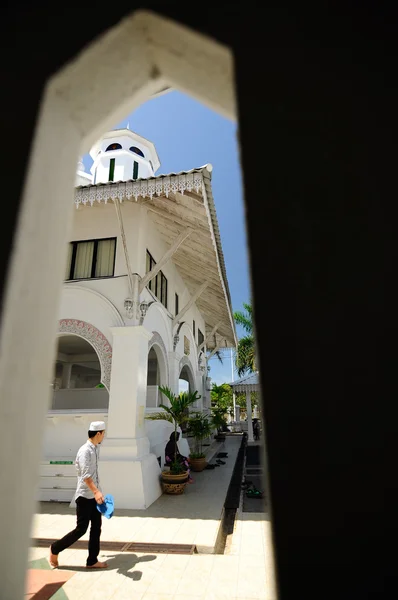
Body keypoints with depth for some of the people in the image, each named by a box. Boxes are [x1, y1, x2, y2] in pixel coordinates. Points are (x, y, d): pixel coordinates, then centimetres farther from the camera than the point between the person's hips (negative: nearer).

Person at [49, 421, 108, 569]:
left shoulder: (94, 449, 7)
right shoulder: (85, 450, -21)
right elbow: (85, 475, -29)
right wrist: (96, 491, -38)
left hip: (94, 495, 9)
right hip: (85, 496, -8)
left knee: (96, 527, 11)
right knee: (81, 529, 2)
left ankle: (92, 561, 23)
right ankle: (55, 549, 23)